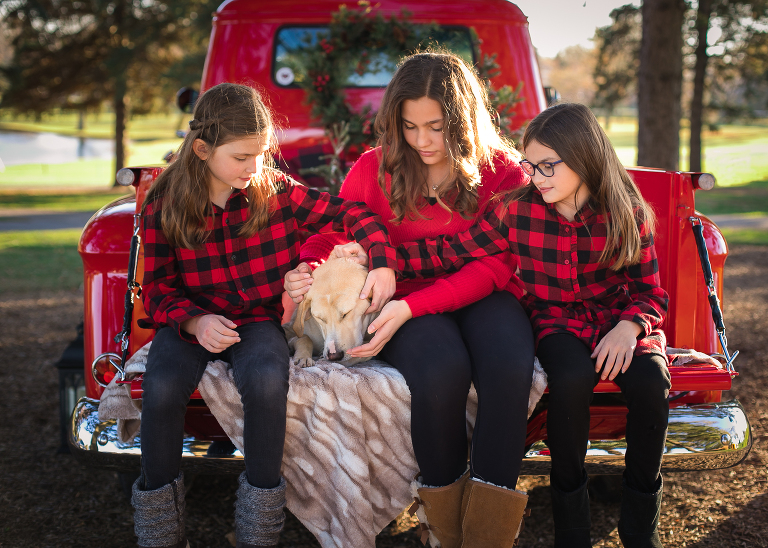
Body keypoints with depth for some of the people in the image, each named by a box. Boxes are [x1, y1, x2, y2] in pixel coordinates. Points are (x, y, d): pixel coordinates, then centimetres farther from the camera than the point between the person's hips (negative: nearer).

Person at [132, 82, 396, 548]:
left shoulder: (277, 191, -5)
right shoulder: (164, 208, -6)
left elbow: (351, 213, 2)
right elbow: (158, 289, -1)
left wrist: (383, 262, -15)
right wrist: (195, 321, -21)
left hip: (259, 318, 0)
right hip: (193, 322, 0)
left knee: (267, 380, -34)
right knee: (162, 388, -31)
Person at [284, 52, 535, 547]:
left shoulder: (504, 172, -2)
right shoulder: (374, 169, 3)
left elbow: (491, 268, -11)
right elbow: (332, 234, 9)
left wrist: (409, 306, -25)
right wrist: (307, 270, -18)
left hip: (481, 298, 1)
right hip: (405, 306, 0)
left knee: (509, 367, -34)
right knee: (441, 371, -35)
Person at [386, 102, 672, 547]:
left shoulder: (629, 214, -7)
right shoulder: (519, 210, -6)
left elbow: (651, 293, -1)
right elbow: (451, 251, -6)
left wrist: (629, 327, -22)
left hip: (619, 321, 1)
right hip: (557, 322, 0)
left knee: (650, 382, -32)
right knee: (571, 378, -35)